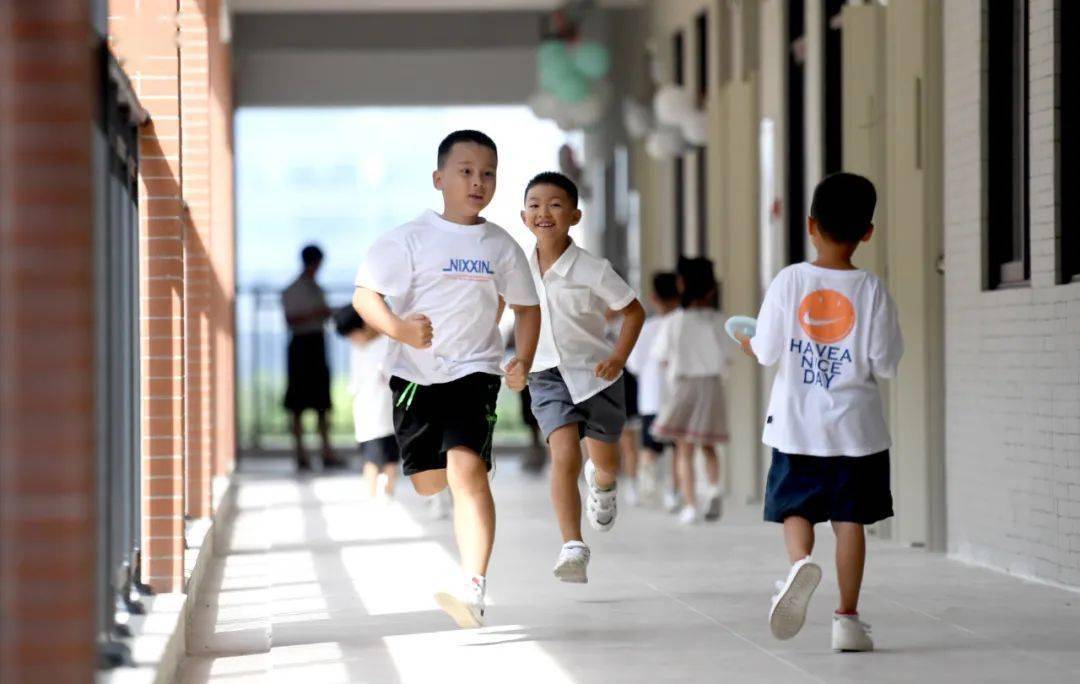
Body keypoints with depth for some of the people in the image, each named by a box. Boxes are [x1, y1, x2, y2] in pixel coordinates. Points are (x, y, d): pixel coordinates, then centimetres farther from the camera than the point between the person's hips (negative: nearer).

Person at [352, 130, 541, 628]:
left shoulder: (500, 246, 4)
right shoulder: (409, 238, -5)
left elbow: (526, 306, 16)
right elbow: (365, 294, -9)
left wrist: (523, 361, 0)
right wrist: (398, 329, -29)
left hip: (475, 369, -1)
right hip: (415, 374, 1)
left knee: (467, 468, -21)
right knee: (427, 482, 7)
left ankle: (474, 590, -27)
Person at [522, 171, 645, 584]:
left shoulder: (592, 270, -17)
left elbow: (634, 311, -5)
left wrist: (619, 357, -16)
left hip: (596, 372, 0)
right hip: (548, 375, 1)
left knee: (605, 460, 16)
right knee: (564, 456, -20)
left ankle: (601, 486, 55)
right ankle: (572, 548, -25)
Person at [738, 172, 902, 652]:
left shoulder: (789, 281, -7)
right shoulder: (870, 289, -7)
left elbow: (768, 352, -5)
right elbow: (885, 363, -6)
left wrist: (748, 345, 17)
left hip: (796, 424, 0)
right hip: (855, 426, 0)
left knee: (796, 509, 10)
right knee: (849, 520, 6)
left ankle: (800, 563, -22)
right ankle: (847, 618, 5)